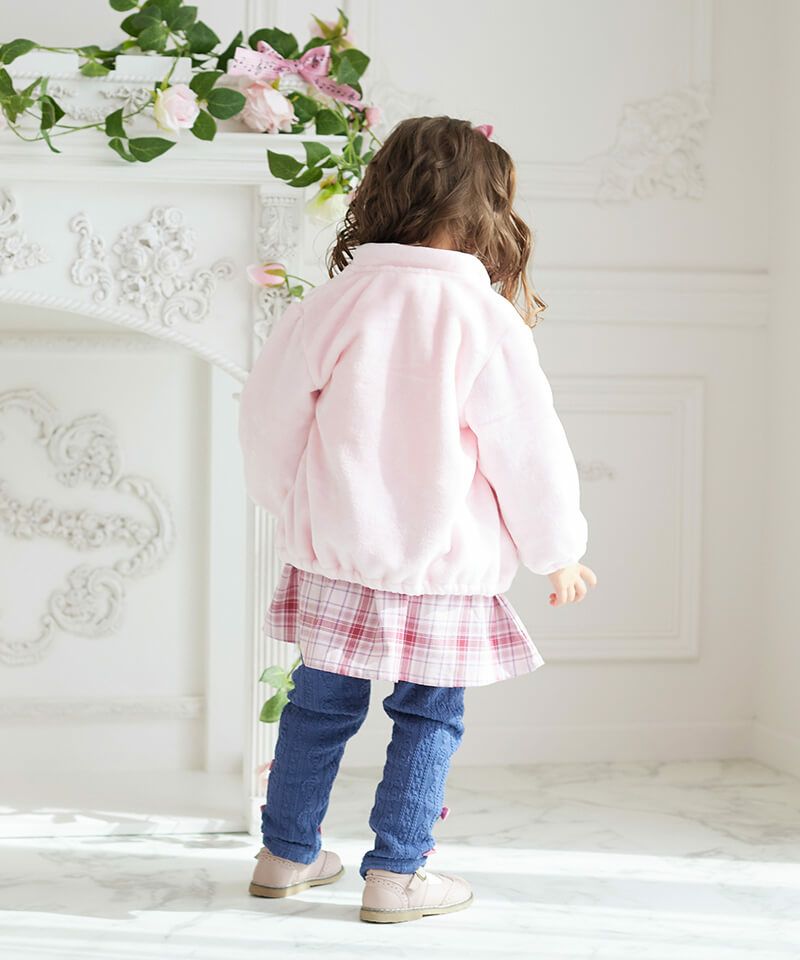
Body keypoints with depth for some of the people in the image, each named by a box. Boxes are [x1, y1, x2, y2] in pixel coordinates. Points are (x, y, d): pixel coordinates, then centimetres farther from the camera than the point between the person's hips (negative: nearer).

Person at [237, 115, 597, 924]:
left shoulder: (334, 301, -4)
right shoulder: (486, 321, -12)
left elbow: (267, 415, 4)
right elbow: (528, 450, -7)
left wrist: (291, 508, 22)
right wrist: (559, 552, 7)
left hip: (334, 553, 4)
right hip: (443, 563, -3)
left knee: (321, 705, 15)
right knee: (428, 717, 10)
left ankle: (287, 853, 27)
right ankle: (396, 874, 13)